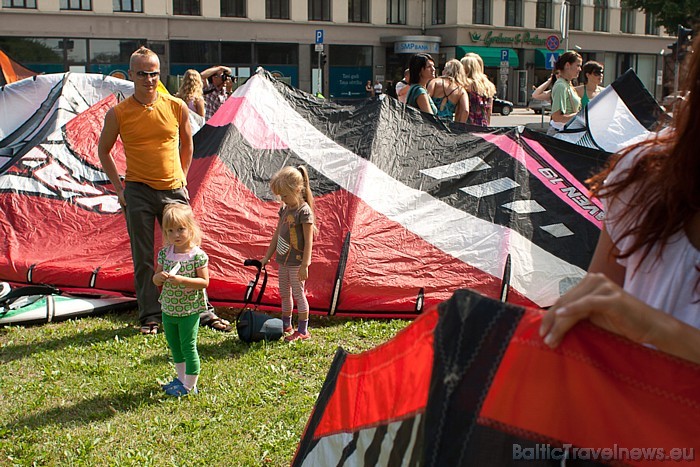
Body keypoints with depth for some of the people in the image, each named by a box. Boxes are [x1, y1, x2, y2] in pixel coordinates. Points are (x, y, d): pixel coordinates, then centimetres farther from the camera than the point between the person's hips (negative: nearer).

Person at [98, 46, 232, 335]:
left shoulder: (176, 107, -1)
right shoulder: (118, 114, -5)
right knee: (143, 259, 5)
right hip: (138, 192, -1)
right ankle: (150, 317, 17)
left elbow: (187, 144, 16)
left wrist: (182, 178, 10)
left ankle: (203, 312, 16)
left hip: (173, 191, 1)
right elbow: (103, 151, 8)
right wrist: (119, 188, 2)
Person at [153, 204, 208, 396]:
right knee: (174, 346, 20)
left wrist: (182, 280, -28)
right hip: (168, 308, 6)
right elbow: (156, 279, 5)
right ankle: (181, 378, 37)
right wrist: (159, 277, -19)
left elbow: (204, 281, -17)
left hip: (189, 310, -6)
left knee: (188, 346, 1)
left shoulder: (198, 255, -15)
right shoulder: (165, 253, 0)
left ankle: (190, 385, 13)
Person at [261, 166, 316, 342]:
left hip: (296, 261, -8)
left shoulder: (304, 211, -17)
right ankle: (286, 325, 33)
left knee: (298, 293, -1)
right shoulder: (285, 209, 8)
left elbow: (308, 241, -18)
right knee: (284, 293, 18)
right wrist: (267, 257, 17)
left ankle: (303, 330, 9)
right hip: (283, 260, 8)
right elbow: (277, 235, 16)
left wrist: (304, 265, -21)